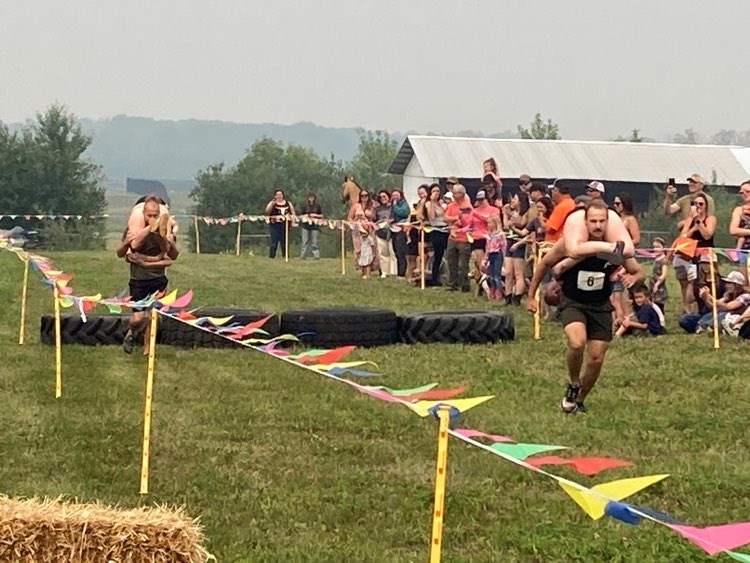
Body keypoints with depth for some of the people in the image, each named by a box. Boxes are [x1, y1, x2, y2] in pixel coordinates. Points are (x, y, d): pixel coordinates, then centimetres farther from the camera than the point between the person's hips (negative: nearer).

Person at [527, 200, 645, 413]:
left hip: (600, 305, 3)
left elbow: (639, 273, -1)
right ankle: (573, 384, 0)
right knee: (577, 343, -29)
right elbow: (545, 264, -3)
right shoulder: (570, 243, -19)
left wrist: (633, 278, -26)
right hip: (572, 302, -3)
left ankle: (579, 400, 31)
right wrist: (531, 296, 0)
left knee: (596, 359, 4)